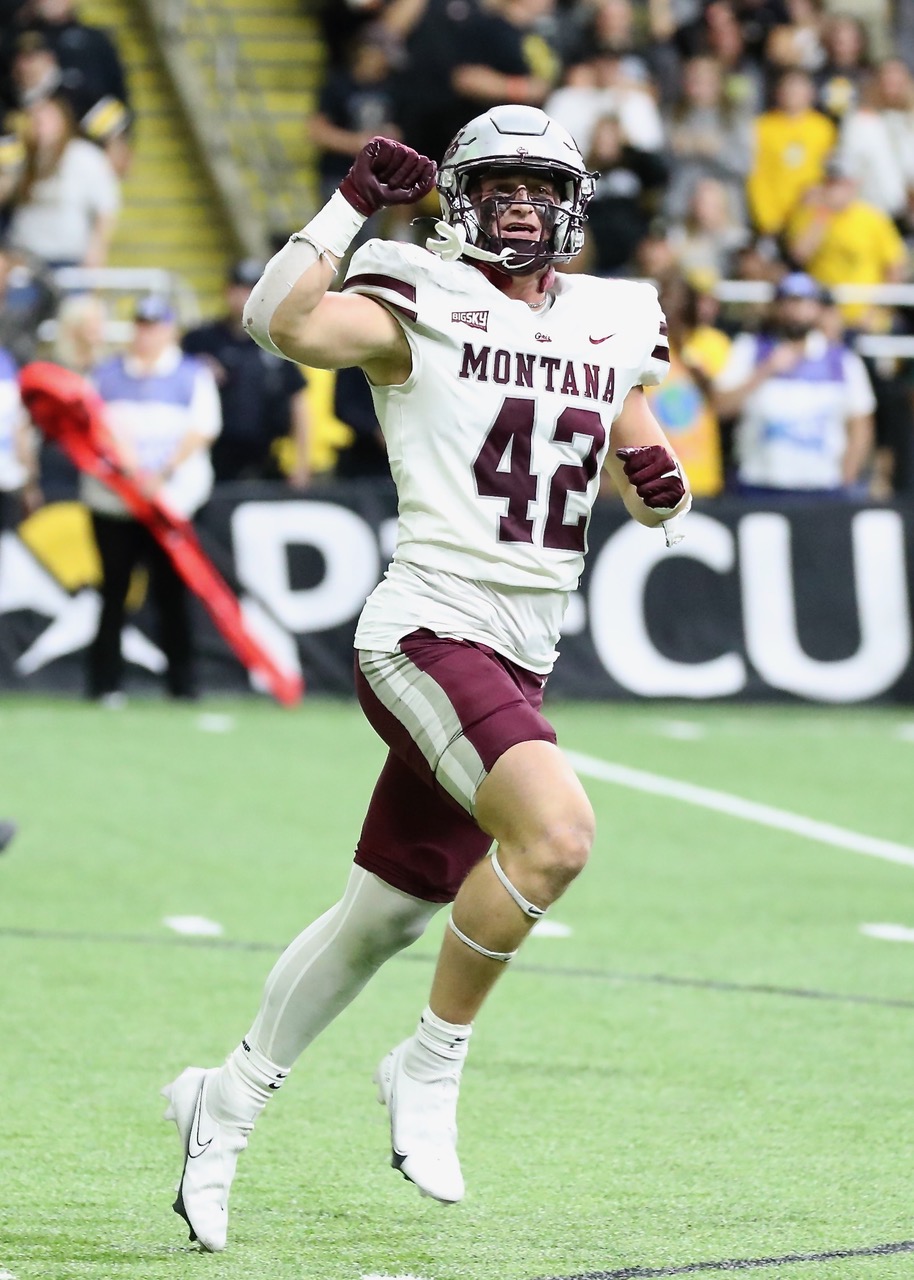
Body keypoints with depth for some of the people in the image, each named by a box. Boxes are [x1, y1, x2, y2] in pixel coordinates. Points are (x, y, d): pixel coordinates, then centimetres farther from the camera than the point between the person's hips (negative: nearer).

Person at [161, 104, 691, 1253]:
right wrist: (355, 199, -21)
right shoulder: (420, 305, -4)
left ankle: (226, 1100, 31)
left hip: (519, 661, 7)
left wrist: (660, 486, -1)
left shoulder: (608, 328, 14)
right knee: (555, 832, -28)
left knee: (389, 914, 13)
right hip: (430, 631, -7)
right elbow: (279, 322, -21)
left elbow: (647, 492, 21)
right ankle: (430, 1064, -10)